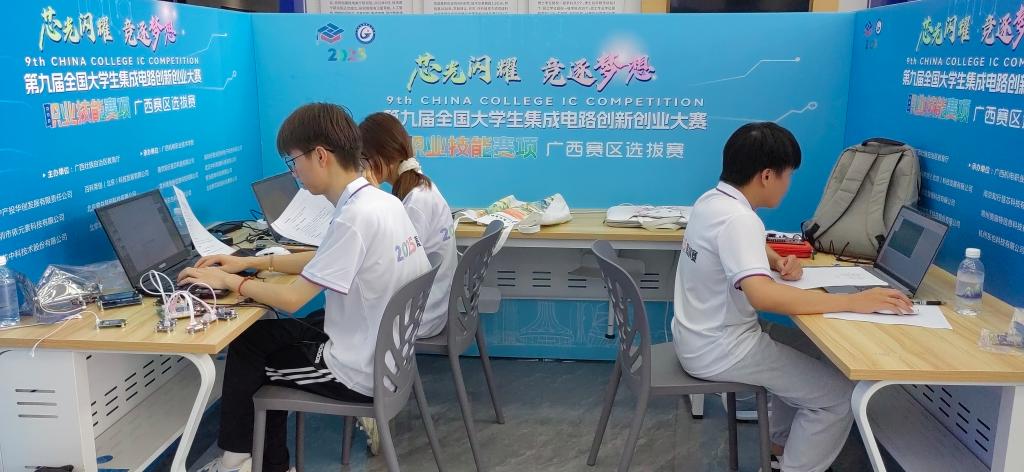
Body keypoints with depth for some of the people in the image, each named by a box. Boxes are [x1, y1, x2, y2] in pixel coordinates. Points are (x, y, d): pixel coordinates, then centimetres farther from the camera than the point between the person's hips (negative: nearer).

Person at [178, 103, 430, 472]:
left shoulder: (354, 218, -26)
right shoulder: (380, 201, 2)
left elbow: (292, 299, -22)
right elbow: (324, 261, 16)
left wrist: (228, 281, -7)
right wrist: (250, 262, 12)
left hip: (359, 372, -8)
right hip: (384, 354, 8)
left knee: (245, 347, 9)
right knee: (267, 334, 20)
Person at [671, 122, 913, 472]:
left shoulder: (712, 200, 4)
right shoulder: (737, 218, -26)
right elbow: (762, 296, -41)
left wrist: (777, 261, 3)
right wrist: (854, 302, -37)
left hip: (699, 338, 10)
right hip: (718, 351, -10)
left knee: (800, 356, 28)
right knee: (840, 394, -6)